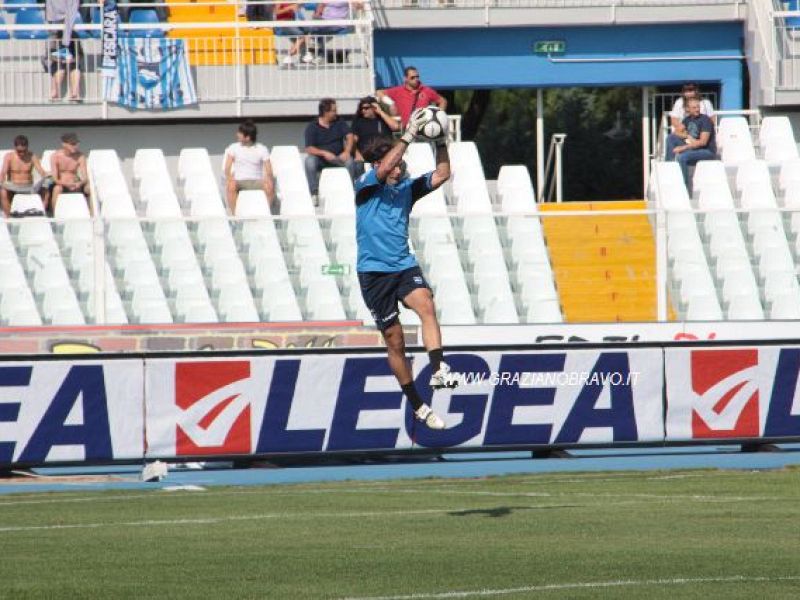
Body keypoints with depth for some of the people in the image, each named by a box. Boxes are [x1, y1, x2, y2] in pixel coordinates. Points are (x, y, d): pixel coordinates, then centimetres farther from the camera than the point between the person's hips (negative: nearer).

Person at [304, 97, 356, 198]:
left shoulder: (339, 122, 7)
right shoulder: (312, 127, -3)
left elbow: (349, 136, -4)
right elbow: (309, 149, -12)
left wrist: (347, 151, -23)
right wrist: (324, 153, -29)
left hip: (338, 158, 2)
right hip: (320, 159, -2)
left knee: (350, 161, -29)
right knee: (309, 161, -33)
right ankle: (314, 193, -27)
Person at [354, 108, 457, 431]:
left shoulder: (407, 187, 9)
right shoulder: (365, 186, -5)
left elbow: (441, 175, 3)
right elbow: (384, 169, -24)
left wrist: (441, 143, -11)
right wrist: (408, 136, -28)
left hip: (404, 266, 3)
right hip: (373, 271, -3)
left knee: (426, 305, -29)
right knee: (394, 340, 2)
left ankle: (438, 370, -42)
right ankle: (417, 406, 13)